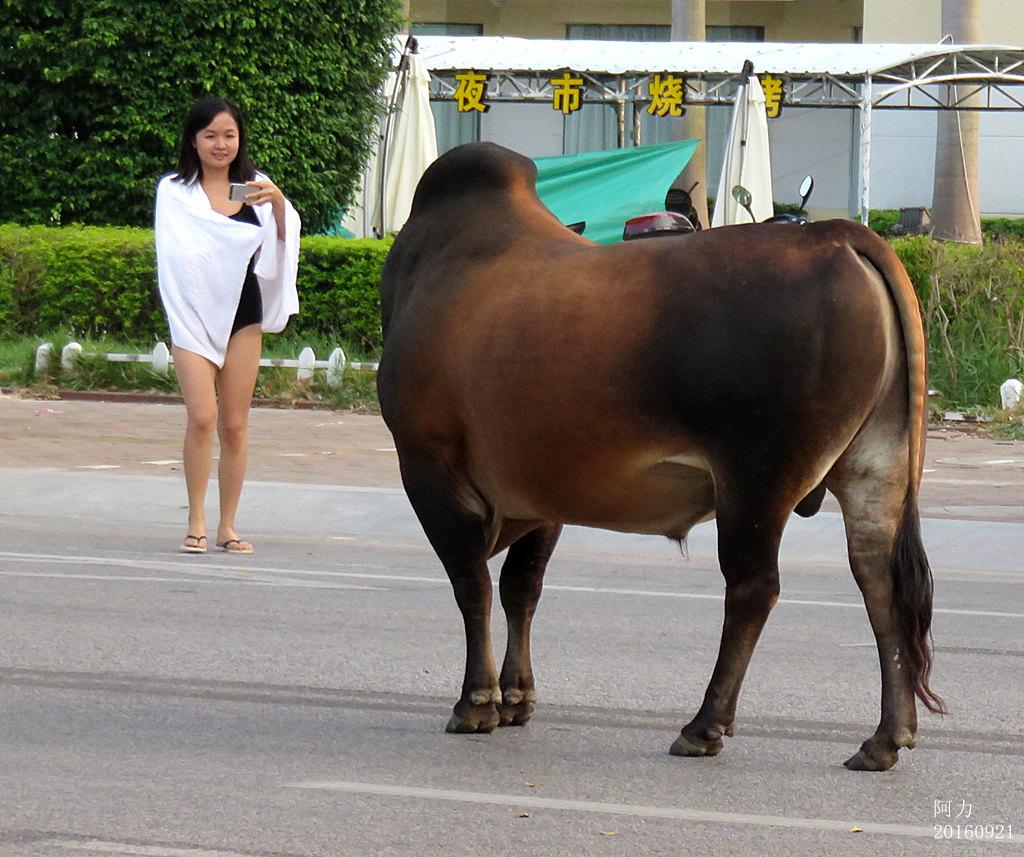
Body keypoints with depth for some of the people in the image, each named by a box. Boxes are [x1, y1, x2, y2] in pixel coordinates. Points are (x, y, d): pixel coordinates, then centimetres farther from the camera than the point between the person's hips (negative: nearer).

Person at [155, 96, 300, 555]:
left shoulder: (254, 186, 9)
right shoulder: (174, 190, 3)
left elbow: (284, 238, -2)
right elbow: (177, 250, -7)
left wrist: (278, 202, -22)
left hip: (243, 313, 3)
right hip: (193, 310, -3)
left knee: (235, 425, 4)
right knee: (202, 416, -15)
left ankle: (228, 525, 10)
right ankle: (196, 522, -7)